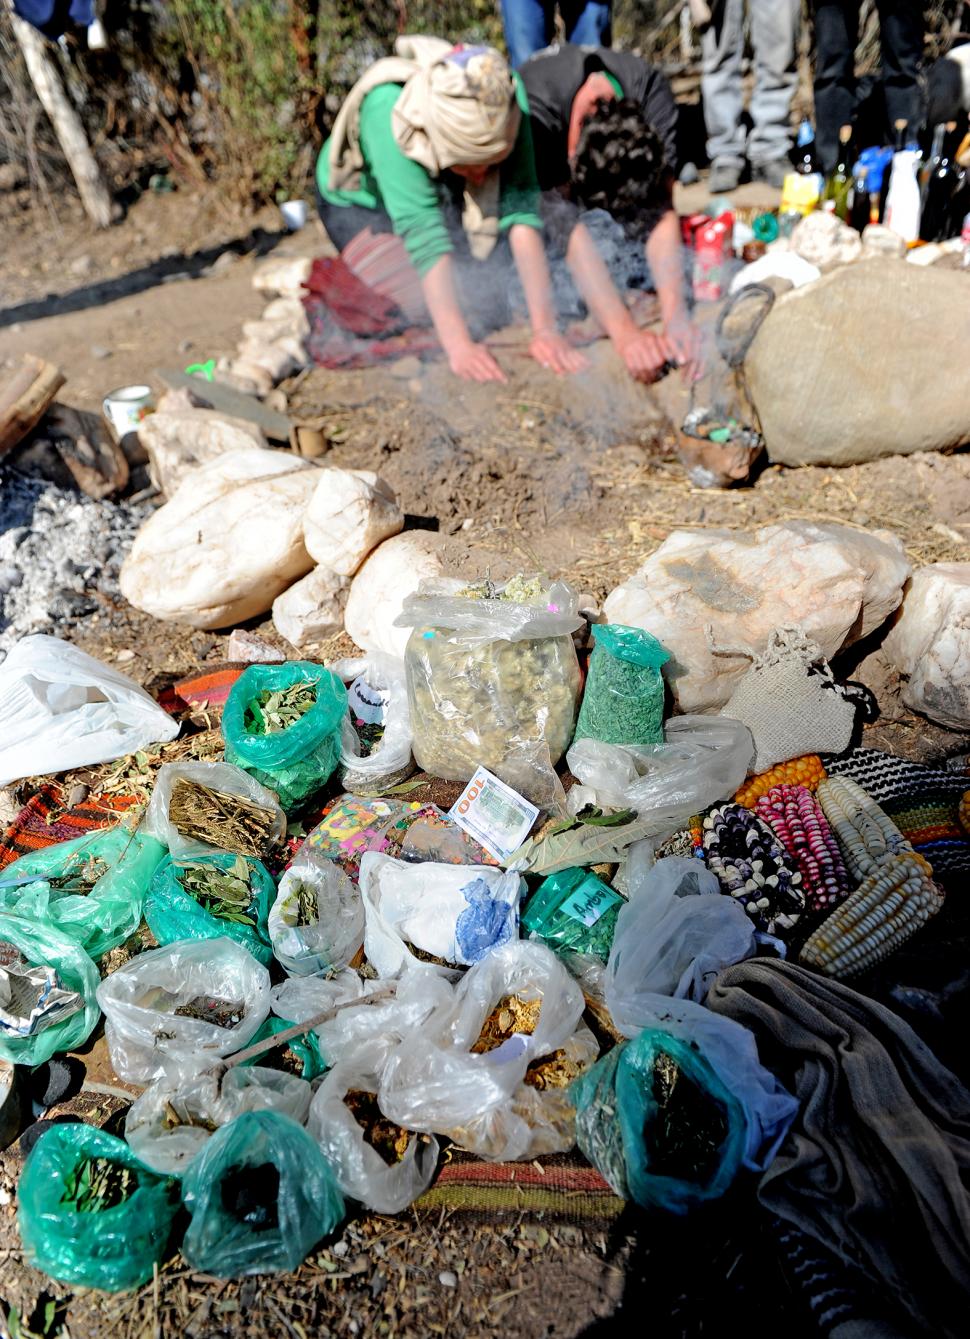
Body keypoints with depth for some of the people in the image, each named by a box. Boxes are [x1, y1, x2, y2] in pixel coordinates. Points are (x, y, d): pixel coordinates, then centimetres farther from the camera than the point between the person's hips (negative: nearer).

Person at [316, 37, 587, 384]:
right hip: (361, 201, -3)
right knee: (420, 303, -22)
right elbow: (423, 235, -45)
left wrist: (545, 329, -43)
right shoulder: (388, 111, -39)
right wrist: (459, 345, -52)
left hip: (444, 193, 3)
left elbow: (520, 209, -35)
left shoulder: (506, 97, -32)